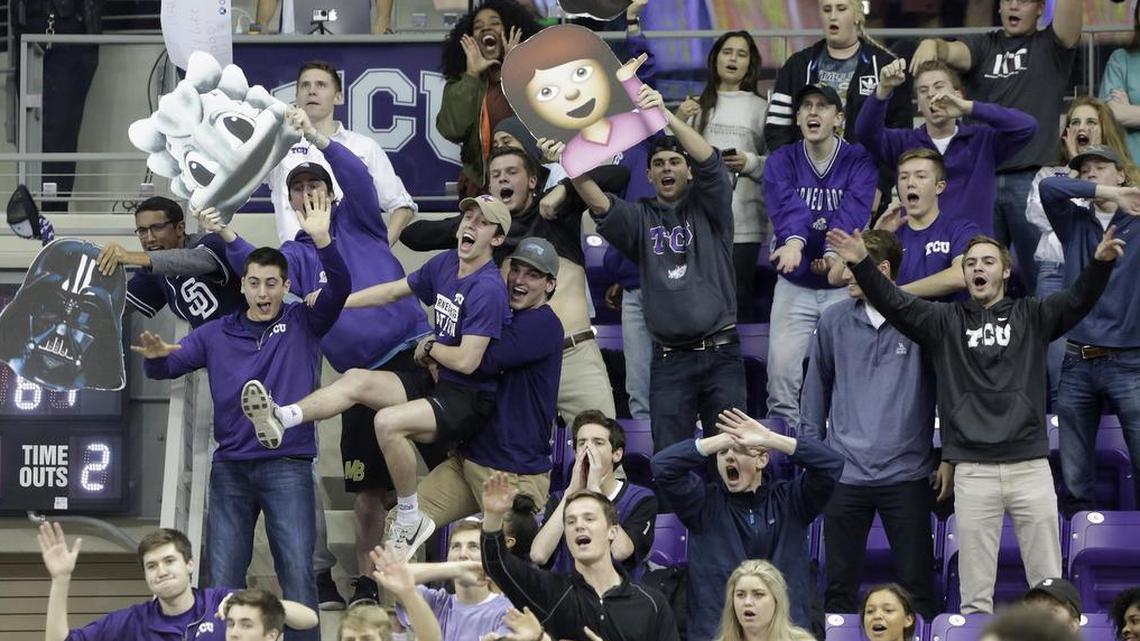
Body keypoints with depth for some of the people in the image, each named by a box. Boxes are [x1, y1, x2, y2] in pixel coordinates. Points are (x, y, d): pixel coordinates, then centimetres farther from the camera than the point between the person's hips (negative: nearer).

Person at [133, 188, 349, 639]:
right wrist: (155, 356, -19)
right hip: (230, 467, 3)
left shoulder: (303, 324, 4)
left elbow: (339, 288, -10)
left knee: (298, 575, -9)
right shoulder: (218, 335, 11)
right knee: (222, 580, 3)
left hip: (288, 466, -3)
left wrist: (322, 241, -27)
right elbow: (169, 366, 6)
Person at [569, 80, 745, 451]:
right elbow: (600, 205, -7)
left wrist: (666, 116, -26)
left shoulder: (707, 207, 8)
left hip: (720, 354, -1)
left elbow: (709, 161, -10)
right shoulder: (641, 218, 12)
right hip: (669, 360, 1)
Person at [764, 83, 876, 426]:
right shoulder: (781, 161, 1)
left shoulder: (858, 161, -3)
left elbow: (853, 212, -19)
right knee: (782, 367, -9)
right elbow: (787, 206, -18)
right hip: (794, 284, 1)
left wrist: (835, 252, -38)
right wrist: (794, 241, -40)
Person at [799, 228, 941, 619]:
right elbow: (816, 390, 12)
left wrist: (949, 458, -1)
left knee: (917, 586, 0)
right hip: (845, 474, 2)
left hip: (907, 473, -2)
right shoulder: (834, 322, 5)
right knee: (840, 587, 7)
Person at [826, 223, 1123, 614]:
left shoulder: (1032, 317, 9)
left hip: (1031, 467, 0)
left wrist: (1101, 263, -26)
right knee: (975, 595, 2)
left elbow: (1079, 300, -6)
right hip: (973, 470, 0)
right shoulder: (945, 321, 10)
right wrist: (861, 264, -18)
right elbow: (893, 303, -1)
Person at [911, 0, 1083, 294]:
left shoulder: (1050, 46, 11)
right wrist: (932, 44, -29)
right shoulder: (983, 46, 14)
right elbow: (954, 52, -5)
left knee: (1037, 273, -4)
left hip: (1031, 179, -2)